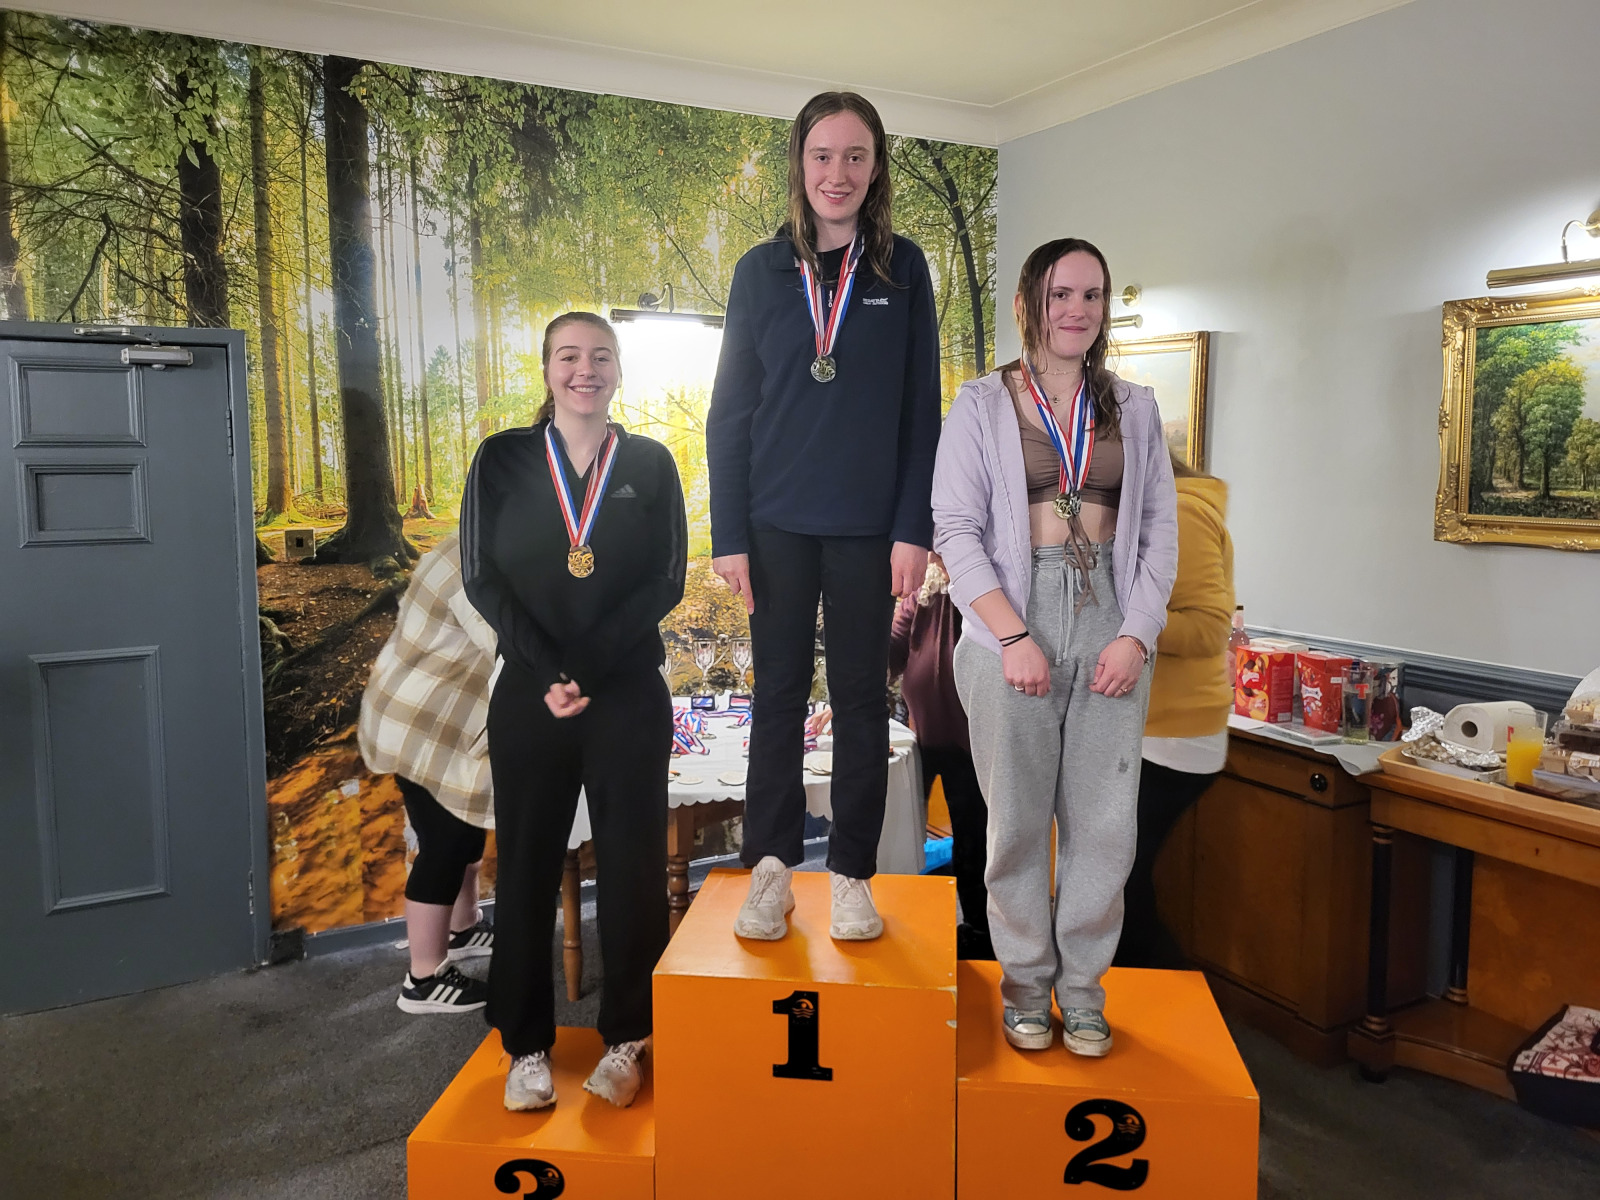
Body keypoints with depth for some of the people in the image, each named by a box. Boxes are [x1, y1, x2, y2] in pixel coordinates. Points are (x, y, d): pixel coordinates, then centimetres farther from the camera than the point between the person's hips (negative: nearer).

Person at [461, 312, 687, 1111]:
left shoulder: (650, 463, 4)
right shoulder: (503, 459, 4)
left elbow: (667, 582, -2)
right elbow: (483, 577, -1)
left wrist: (586, 668, -13)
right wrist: (548, 673, -13)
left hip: (629, 694, 0)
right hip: (528, 695, 0)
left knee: (631, 863, 4)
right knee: (527, 865, 6)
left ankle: (624, 1040, 20)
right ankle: (527, 1046, 21)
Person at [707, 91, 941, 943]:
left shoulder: (902, 269, 3)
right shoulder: (762, 271, 4)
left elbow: (921, 409, 2)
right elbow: (730, 411, 3)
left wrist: (914, 527, -6)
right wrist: (729, 534, -3)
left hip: (868, 526, 0)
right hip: (778, 523, 1)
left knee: (861, 698, 7)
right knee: (778, 694, 8)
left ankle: (852, 873, 20)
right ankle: (771, 867, 20)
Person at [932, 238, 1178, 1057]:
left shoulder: (1134, 409, 13)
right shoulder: (983, 405, 4)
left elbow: (1160, 530, 10)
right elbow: (955, 530, -3)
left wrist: (1135, 635, -4)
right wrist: (1014, 636, -13)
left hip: (1112, 628, 3)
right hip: (1013, 626, -2)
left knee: (1104, 823, 4)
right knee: (1019, 819, 4)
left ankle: (1083, 989, 22)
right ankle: (1025, 984, 22)